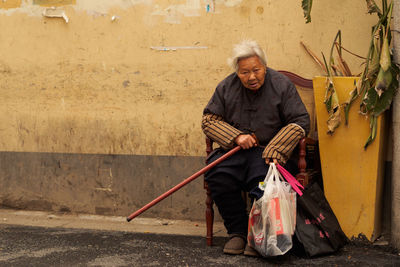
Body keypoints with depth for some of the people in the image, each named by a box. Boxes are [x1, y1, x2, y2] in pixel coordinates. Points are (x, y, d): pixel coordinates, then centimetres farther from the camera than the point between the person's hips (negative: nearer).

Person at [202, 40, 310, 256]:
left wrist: (275, 150, -17)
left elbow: (300, 121, -4)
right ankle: (237, 232, -10)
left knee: (263, 178, -33)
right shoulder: (226, 87, 5)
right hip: (233, 149, 2)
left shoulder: (281, 85, -1)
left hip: (267, 150, -2)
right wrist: (236, 137, -11)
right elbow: (209, 120, 6)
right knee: (217, 175, -27)